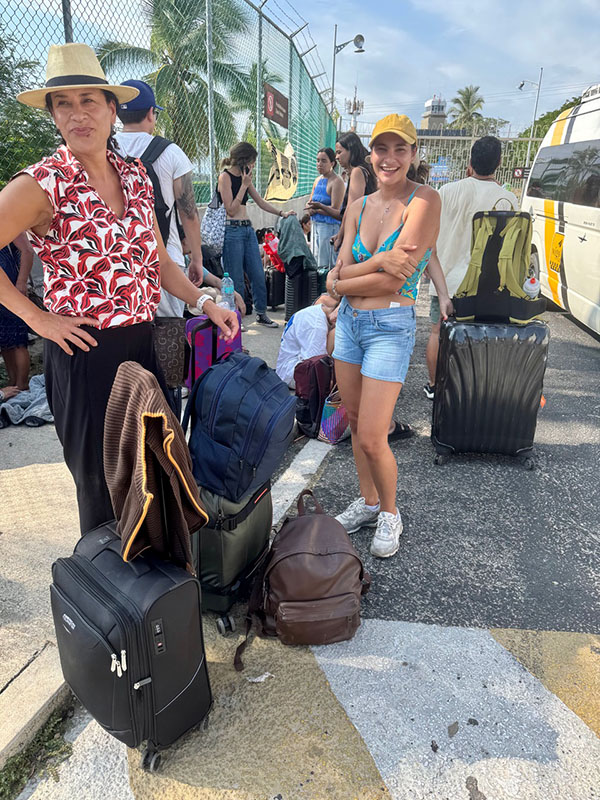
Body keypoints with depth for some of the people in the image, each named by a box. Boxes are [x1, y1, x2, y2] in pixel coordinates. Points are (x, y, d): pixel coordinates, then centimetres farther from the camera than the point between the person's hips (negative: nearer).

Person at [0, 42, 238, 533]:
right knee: (104, 490, 8)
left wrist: (205, 302, 0)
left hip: (142, 345, 6)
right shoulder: (43, 185, -10)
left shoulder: (135, 176, 8)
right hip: (84, 353, -6)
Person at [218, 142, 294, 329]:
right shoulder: (225, 176, -8)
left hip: (248, 229, 8)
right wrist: (244, 185, -12)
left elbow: (260, 202, 23)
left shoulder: (245, 177, 15)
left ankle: (261, 314, 20)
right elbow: (231, 209, -14)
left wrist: (282, 213, 17)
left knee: (258, 275, 8)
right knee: (236, 279, -2)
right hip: (232, 230, -8)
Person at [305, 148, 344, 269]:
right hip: (316, 225, 9)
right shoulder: (318, 180, 15)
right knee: (317, 262, 13)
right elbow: (309, 204, 19)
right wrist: (311, 208, -3)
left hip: (330, 226, -9)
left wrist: (319, 207, -12)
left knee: (327, 265, -10)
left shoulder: (337, 181, -10)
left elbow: (335, 211, -16)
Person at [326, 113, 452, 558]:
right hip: (349, 321, 6)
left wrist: (342, 283, -5)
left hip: (391, 327, -6)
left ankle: (390, 513, 22)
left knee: (372, 439, -5)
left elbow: (394, 280, -17)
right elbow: (340, 271, 0)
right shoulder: (358, 208, 9)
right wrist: (378, 262, -18)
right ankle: (368, 502, 35)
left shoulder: (424, 200, -9)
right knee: (356, 425, 14)